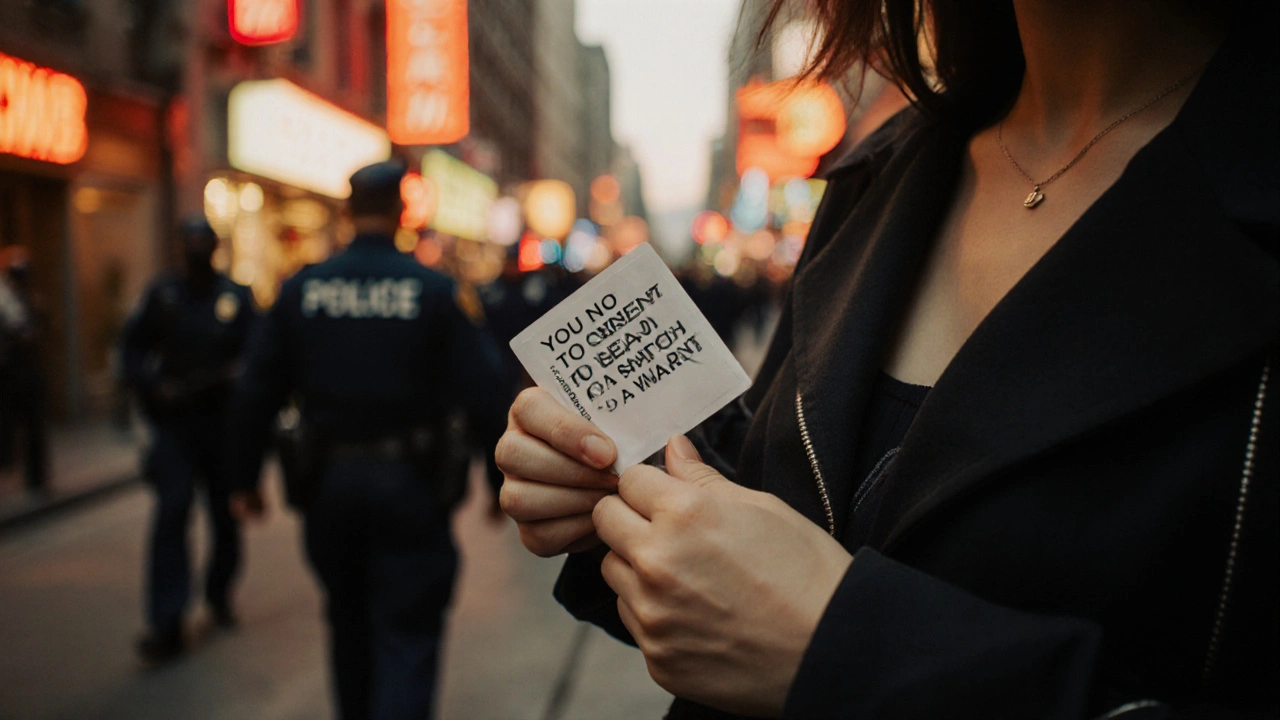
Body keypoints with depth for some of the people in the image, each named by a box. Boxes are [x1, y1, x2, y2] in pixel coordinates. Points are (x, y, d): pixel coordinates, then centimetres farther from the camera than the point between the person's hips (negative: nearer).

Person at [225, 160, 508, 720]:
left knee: (350, 623, 23)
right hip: (409, 484, -3)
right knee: (407, 633, 3)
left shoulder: (300, 289, -1)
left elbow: (256, 395, 0)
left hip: (329, 482, 3)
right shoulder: (436, 291, -9)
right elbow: (483, 394, -12)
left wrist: (244, 477, 11)